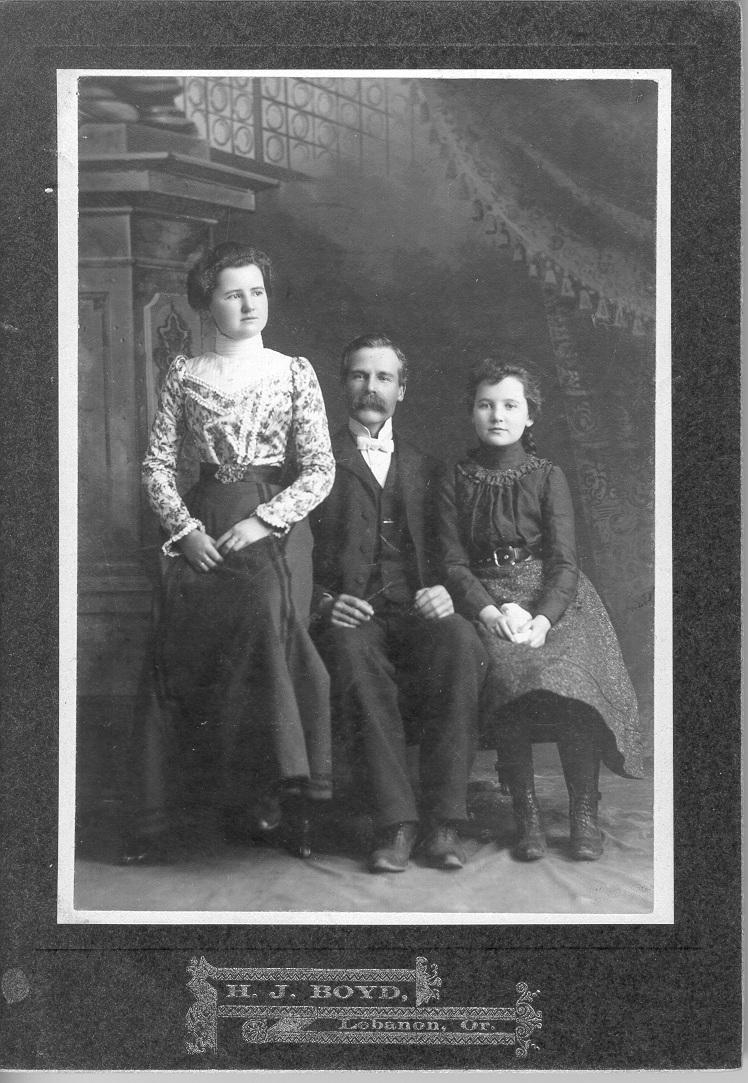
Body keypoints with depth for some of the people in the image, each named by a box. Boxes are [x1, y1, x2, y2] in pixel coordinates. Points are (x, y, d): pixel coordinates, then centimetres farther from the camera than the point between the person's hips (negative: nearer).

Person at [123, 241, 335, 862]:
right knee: (192, 638, -14)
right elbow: (158, 465, 9)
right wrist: (185, 528, -6)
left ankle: (282, 793, -15)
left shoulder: (295, 373, 7)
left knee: (266, 615, -24)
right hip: (204, 526, 2)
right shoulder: (185, 375, 11)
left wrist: (261, 520, -10)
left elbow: (320, 471, 2)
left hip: (275, 524, -2)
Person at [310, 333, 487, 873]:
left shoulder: (427, 467, 25)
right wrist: (325, 602, -11)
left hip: (417, 613, 2)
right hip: (350, 616, -2)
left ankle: (445, 817, -30)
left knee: (461, 639, -32)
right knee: (354, 648, -37)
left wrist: (443, 591, -4)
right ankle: (395, 822, -35)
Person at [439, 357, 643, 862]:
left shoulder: (548, 477, 7)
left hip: (553, 600, 0)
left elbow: (564, 561, -2)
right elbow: (454, 564, 3)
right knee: (509, 679, -30)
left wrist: (543, 618, -20)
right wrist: (488, 611, -16)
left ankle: (584, 811, -15)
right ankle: (526, 813, -18)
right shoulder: (458, 484, 11)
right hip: (487, 602, 0)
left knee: (570, 681, -28)